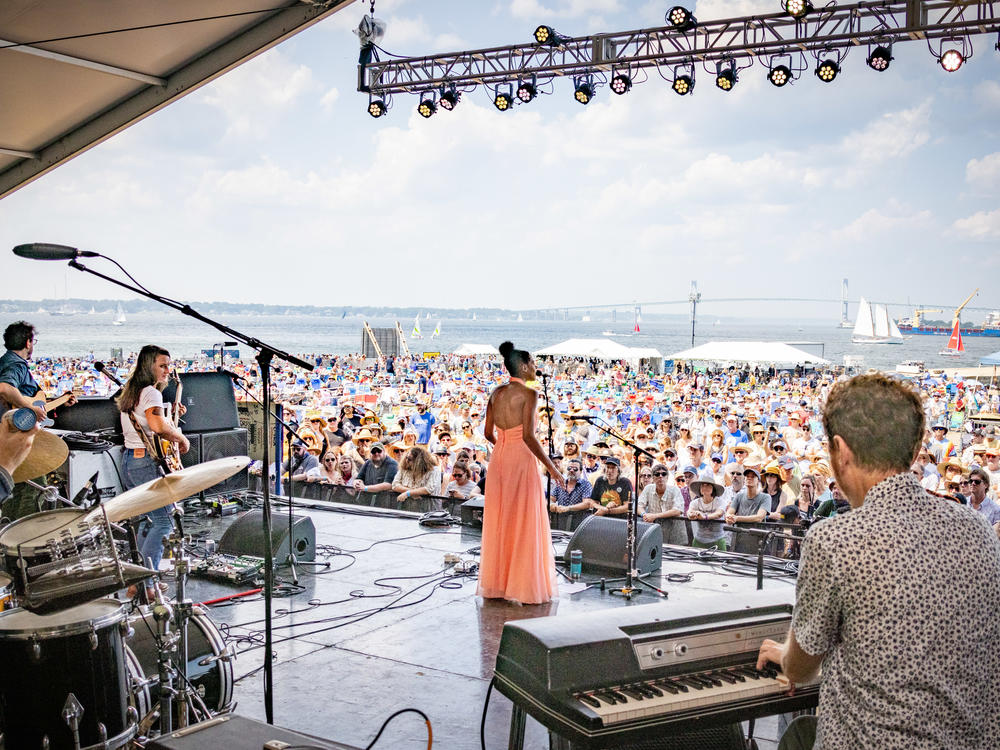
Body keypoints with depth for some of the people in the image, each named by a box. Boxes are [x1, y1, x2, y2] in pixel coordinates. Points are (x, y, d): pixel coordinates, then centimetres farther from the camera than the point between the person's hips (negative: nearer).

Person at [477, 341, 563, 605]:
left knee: (499, 520, 13)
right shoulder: (528, 394, -12)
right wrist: (551, 467, -12)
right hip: (521, 459, -7)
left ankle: (496, 582, 19)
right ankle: (524, 585, 4)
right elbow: (528, 436, -18)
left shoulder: (496, 393, 8)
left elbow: (488, 432, 11)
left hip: (499, 458, 7)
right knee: (524, 522, 1)